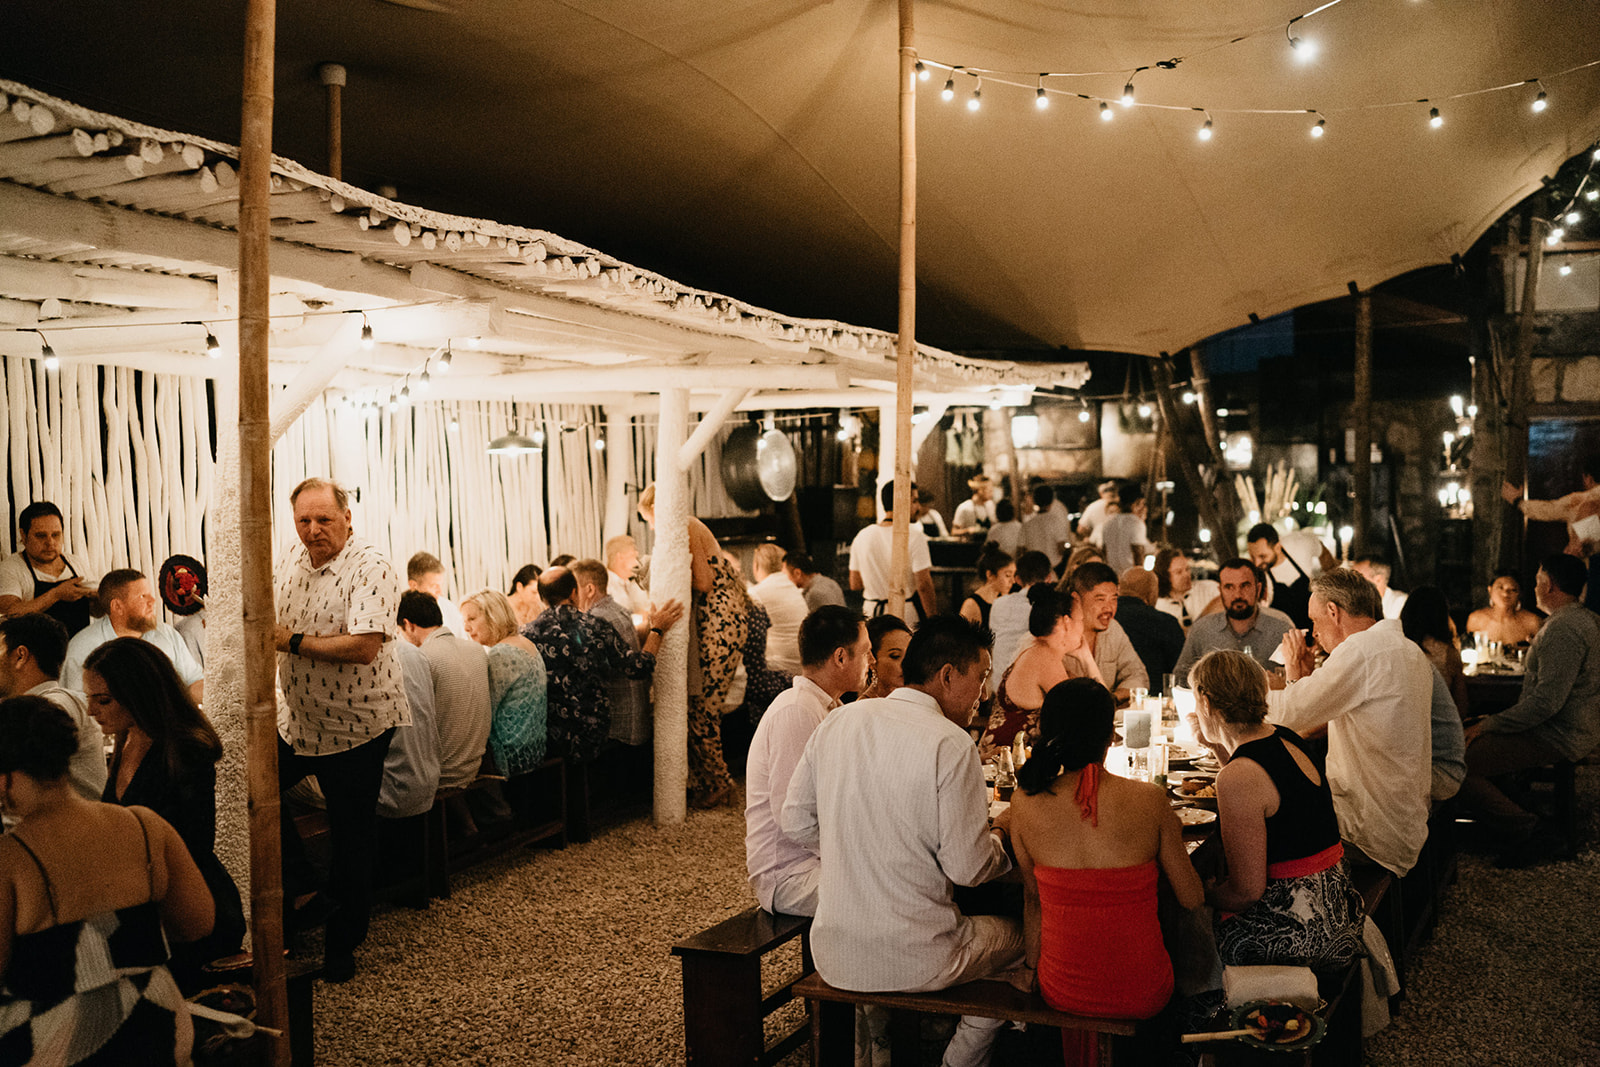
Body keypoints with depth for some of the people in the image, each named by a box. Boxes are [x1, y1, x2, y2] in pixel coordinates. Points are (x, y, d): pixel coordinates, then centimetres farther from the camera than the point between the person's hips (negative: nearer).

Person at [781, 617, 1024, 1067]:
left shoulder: (838, 721, 1)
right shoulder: (950, 745, -17)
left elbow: (796, 823, 7)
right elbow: (968, 868, -15)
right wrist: (1000, 833, 5)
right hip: (914, 959, -5)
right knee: (1019, 935, 21)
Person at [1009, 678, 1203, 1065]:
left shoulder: (1024, 804, -12)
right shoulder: (1149, 800, -16)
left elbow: (1033, 899, 1)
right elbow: (1191, 899, -4)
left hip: (1062, 990, 1)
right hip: (1142, 996, -1)